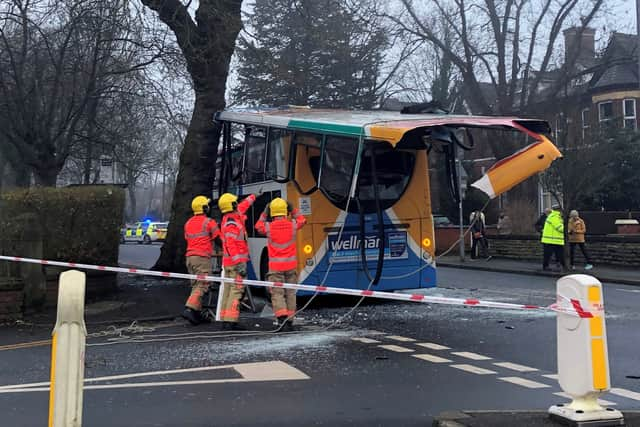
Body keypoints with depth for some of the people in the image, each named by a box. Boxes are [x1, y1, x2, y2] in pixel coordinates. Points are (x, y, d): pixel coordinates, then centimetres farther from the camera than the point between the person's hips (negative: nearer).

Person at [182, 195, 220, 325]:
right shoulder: (209, 222, -7)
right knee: (201, 285, -9)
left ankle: (196, 313, 10)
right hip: (202, 257, -8)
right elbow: (218, 238, -5)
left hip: (189, 257, 8)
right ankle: (189, 309, -23)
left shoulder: (188, 223, 15)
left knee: (195, 285, 13)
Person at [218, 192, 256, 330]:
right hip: (236, 262, -10)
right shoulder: (231, 224, -17)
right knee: (236, 290, -12)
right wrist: (240, 264, -29)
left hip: (228, 262, 10)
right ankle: (230, 321, -16)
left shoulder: (229, 217, 12)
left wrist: (253, 197, 44)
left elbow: (242, 206, 31)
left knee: (228, 290, 10)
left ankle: (225, 320, 12)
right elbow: (231, 245, -24)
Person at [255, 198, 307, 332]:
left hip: (275, 266, -2)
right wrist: (293, 210, 22)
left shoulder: (268, 227, -7)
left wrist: (264, 213, 20)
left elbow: (258, 226, 16)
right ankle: (289, 321, 15)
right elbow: (302, 220, 20)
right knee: (290, 293, 11)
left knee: (277, 293, -1)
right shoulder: (292, 225, -3)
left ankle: (282, 319, -18)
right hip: (291, 265, 2)